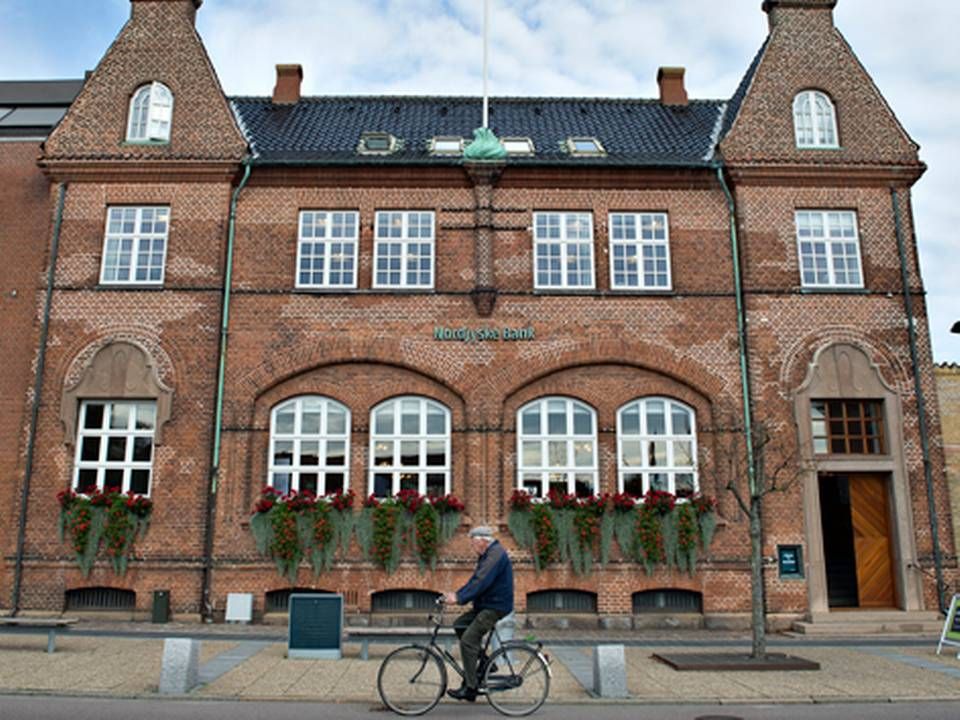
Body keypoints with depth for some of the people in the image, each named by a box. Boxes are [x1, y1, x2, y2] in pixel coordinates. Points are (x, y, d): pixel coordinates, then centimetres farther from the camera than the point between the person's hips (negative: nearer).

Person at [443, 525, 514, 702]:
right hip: (486, 605, 10)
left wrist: (459, 598, -27)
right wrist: (456, 594, 5)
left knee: (468, 641, -13)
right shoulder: (487, 554, 16)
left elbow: (481, 582, -26)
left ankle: (470, 688, -7)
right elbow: (475, 580, 16)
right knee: (459, 624, 7)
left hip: (495, 607, -10)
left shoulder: (496, 554, -18)